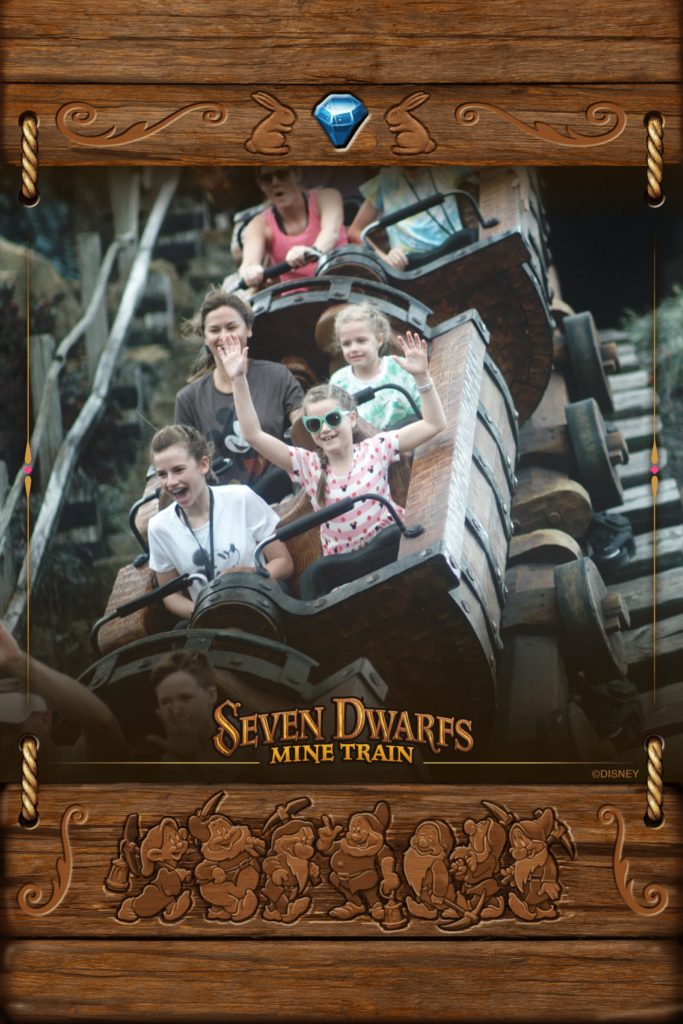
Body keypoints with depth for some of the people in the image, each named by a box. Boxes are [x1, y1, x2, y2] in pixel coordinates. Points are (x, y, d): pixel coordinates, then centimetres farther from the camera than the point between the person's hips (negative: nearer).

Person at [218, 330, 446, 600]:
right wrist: (239, 381, -10)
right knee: (314, 576, -30)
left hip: (388, 553, -1)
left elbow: (434, 424, -2)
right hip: (342, 562, 1)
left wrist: (421, 376, -15)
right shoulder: (308, 465, 4)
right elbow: (254, 435, -3)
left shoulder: (375, 449, 1)